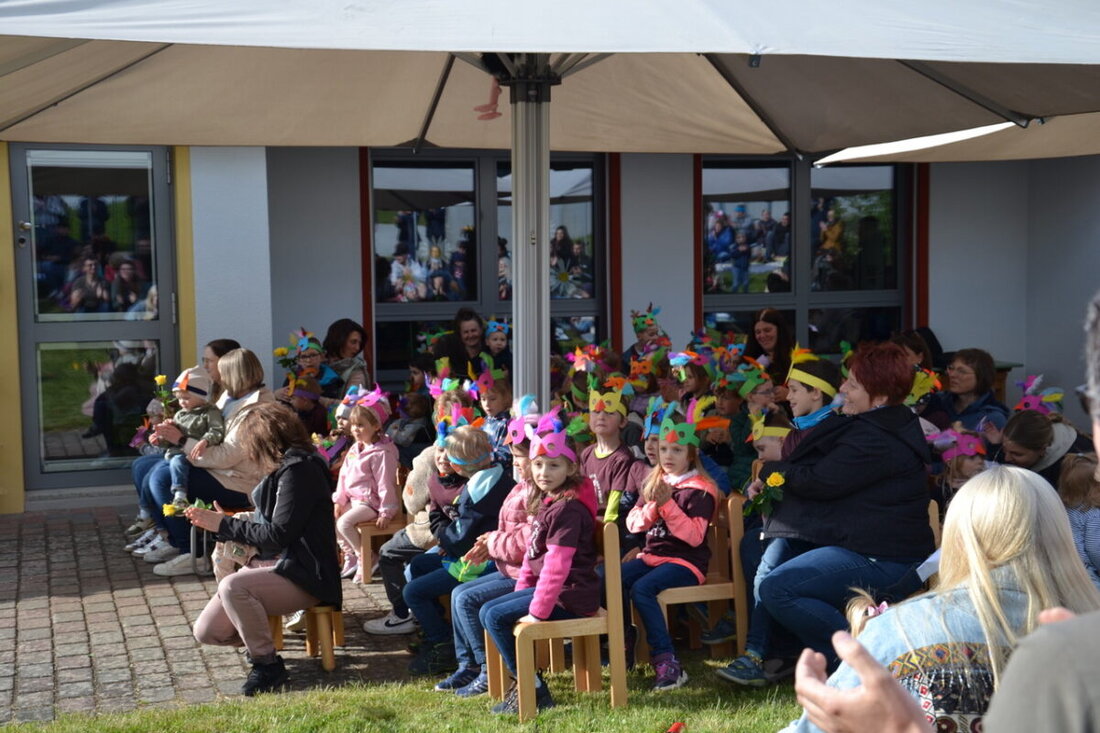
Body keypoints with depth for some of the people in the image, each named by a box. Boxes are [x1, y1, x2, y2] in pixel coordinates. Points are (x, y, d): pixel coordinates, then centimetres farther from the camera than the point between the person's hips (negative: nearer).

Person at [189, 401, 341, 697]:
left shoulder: (297, 470, -16)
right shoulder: (286, 467, 14)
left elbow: (279, 534, -20)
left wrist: (224, 525, -12)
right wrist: (224, 524, 17)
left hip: (304, 576, -9)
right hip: (275, 563, 9)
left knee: (232, 586, -34)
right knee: (207, 632, -3)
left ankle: (268, 665, -17)